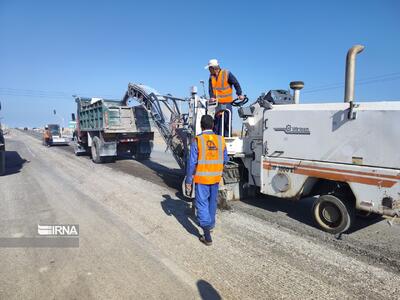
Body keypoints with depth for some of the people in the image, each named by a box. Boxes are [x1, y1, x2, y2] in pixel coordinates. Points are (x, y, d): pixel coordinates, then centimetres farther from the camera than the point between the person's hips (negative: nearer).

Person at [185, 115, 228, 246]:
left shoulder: (197, 140, -13)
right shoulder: (221, 140, -1)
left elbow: (192, 163, -14)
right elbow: (225, 160, 7)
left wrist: (188, 181, -6)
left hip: (201, 178, -4)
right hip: (216, 178, 5)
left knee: (202, 204, 1)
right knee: (212, 202, 22)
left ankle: (207, 236, -2)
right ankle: (210, 225, 41)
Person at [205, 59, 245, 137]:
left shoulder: (227, 74, -3)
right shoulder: (211, 77, 11)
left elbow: (236, 83, -3)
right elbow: (210, 89, 5)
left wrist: (239, 94, -12)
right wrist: (212, 97, -14)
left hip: (227, 103, -4)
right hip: (216, 103, 4)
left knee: (227, 121, -1)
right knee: (217, 121, 3)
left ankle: (227, 136, 5)